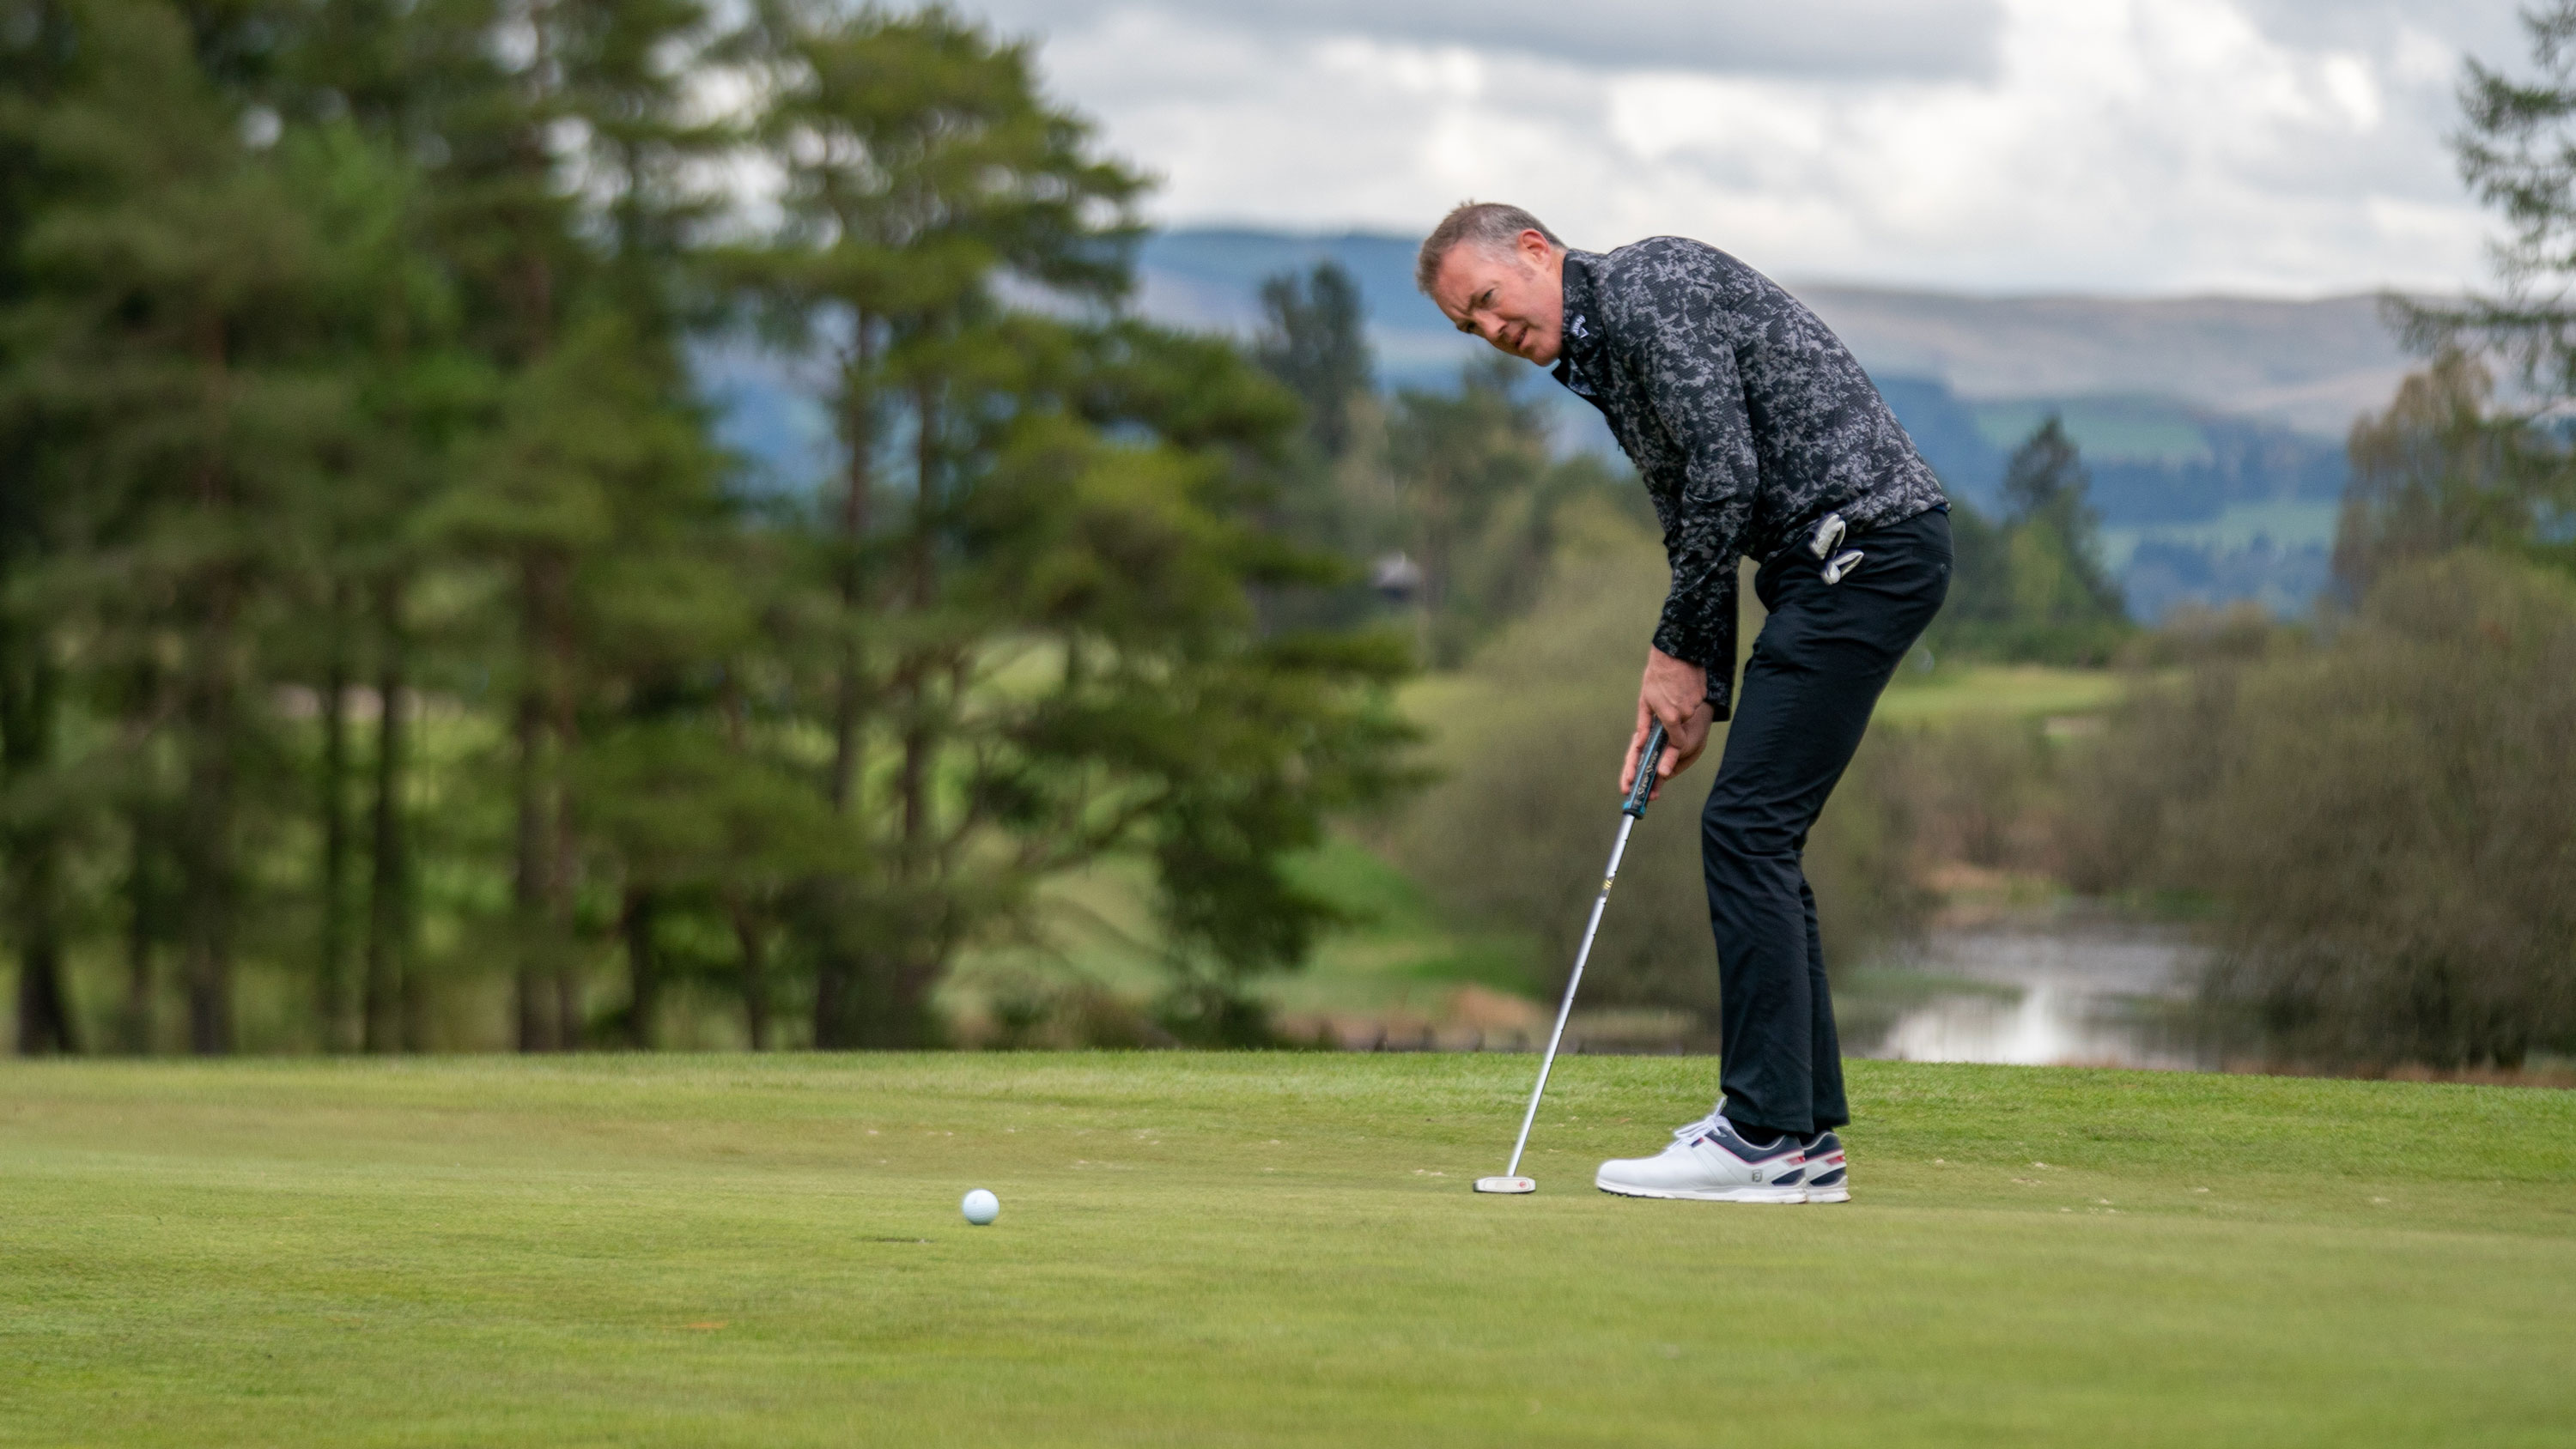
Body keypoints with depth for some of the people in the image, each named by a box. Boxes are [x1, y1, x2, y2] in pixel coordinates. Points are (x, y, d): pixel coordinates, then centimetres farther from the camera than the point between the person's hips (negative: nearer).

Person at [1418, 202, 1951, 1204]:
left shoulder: (1649, 286, -10)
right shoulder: (1599, 360, 21)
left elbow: (1726, 475, -17)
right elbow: (1698, 527, 23)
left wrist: (1678, 651, -7)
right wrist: (1695, 696, 11)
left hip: (1866, 544, -10)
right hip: (1834, 561, 10)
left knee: (1746, 827, -12)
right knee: (1754, 840, 9)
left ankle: (1765, 1137, -11)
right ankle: (1803, 1136, 12)